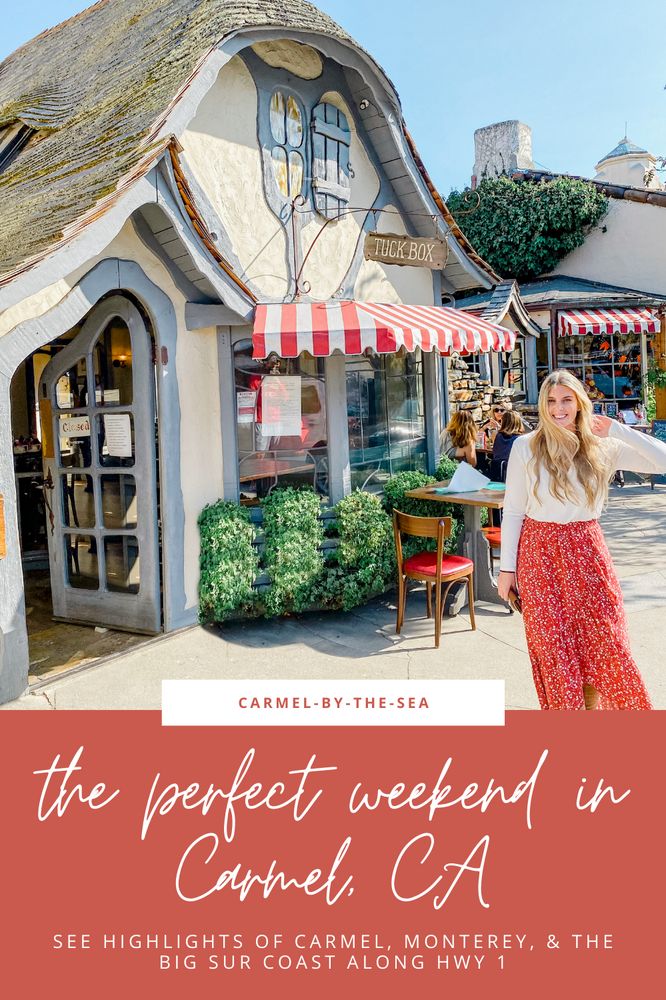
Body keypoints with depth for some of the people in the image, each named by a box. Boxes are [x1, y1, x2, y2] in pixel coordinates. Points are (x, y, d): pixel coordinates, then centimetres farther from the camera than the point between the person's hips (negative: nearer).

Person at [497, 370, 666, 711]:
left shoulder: (603, 447, 0)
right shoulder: (525, 447, -3)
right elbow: (512, 511, -1)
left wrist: (616, 430, -9)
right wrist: (507, 567, -2)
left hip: (587, 552, 2)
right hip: (541, 554, -1)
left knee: (602, 642, 4)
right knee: (553, 646, 6)